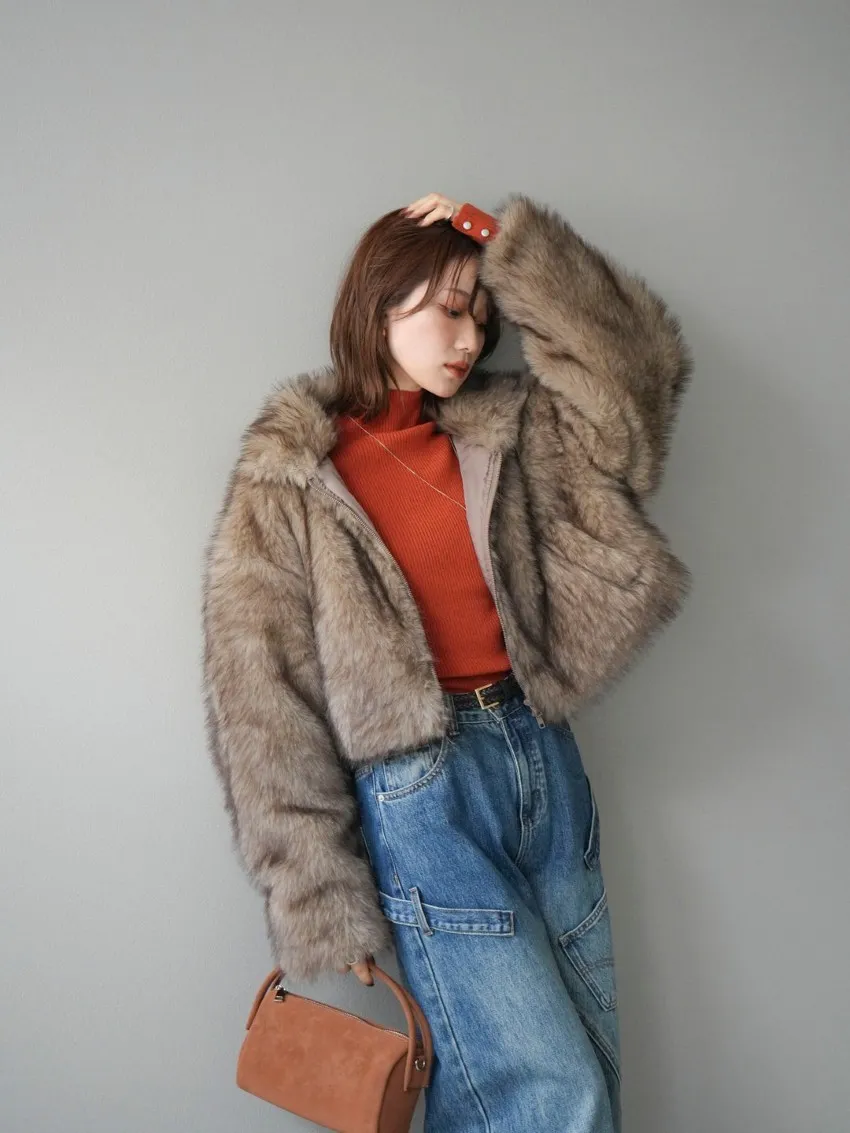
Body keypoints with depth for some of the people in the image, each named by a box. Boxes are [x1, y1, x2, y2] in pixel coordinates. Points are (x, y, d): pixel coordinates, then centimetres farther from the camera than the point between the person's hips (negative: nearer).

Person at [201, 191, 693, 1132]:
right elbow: (265, 705, -7)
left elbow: (640, 364, 3)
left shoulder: (504, 432, 10)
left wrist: (507, 241, -1)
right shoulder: (286, 480, -5)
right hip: (421, 790, -5)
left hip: (543, 758, 6)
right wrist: (324, 902, -7)